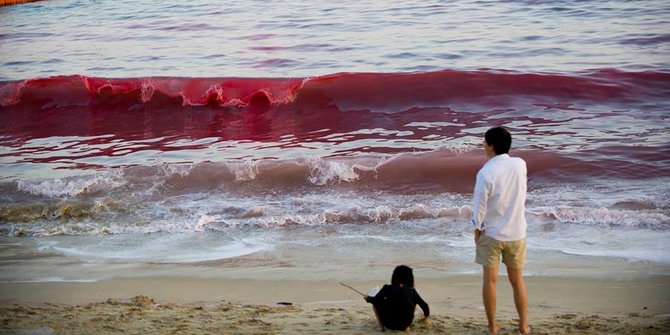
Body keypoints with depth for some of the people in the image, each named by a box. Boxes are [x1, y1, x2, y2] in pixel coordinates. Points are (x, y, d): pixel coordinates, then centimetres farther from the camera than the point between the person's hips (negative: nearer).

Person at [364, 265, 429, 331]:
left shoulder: (387, 288, -7)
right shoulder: (412, 292, 0)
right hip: (404, 325, 1)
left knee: (375, 301, 16)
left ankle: (381, 326, 7)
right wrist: (426, 315, 28)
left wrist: (367, 298, 14)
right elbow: (424, 306, 6)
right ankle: (407, 326, 12)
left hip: (389, 324, -1)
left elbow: (375, 300, -9)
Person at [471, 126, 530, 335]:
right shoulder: (520, 165, -5)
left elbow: (480, 205, -13)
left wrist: (477, 229, 2)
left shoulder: (486, 172, -19)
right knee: (517, 279, 15)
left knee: (490, 280, 7)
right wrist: (494, 161, 6)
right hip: (516, 232, 4)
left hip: (491, 233, -4)